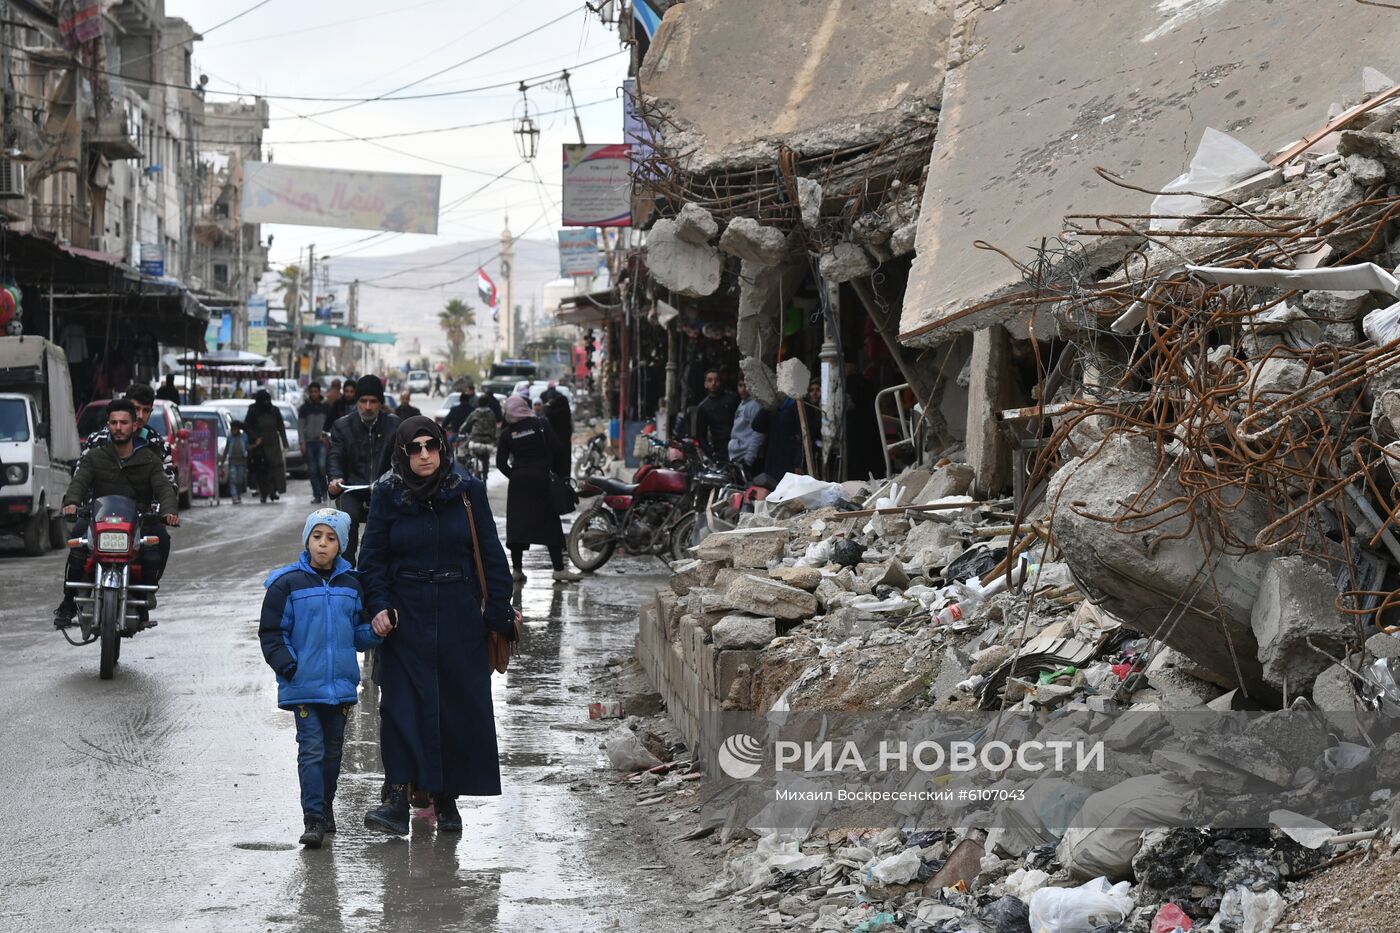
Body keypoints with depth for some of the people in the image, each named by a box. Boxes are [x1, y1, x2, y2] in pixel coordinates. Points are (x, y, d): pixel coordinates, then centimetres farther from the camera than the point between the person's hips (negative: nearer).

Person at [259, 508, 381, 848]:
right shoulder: (287, 584, -5)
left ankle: (326, 805, 31)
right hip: (304, 686, -4)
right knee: (311, 750, -8)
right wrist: (288, 666, -14)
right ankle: (314, 819, -7)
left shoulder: (350, 585, 6)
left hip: (341, 684, 4)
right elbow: (271, 633, -2)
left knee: (333, 749, 15)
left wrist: (377, 631, -6)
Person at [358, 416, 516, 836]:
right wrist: (379, 607, -10)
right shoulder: (387, 495, 1)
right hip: (407, 617, -1)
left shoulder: (468, 491, 1)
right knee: (402, 704, -9)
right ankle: (397, 797, -14)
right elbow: (373, 558, 3)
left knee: (460, 705, 3)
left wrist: (499, 611, -1)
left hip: (458, 616, 1)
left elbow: (490, 554, 4)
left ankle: (447, 798, 15)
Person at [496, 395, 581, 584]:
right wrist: (561, 474, 3)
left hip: (518, 483, 1)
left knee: (516, 524, 6)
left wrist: (514, 475, 11)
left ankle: (517, 569, 3)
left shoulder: (507, 433, 1)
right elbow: (557, 450, -7)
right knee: (550, 524, 3)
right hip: (541, 480, -1)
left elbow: (501, 463, -2)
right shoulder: (541, 425, -3)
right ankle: (559, 569, -1)